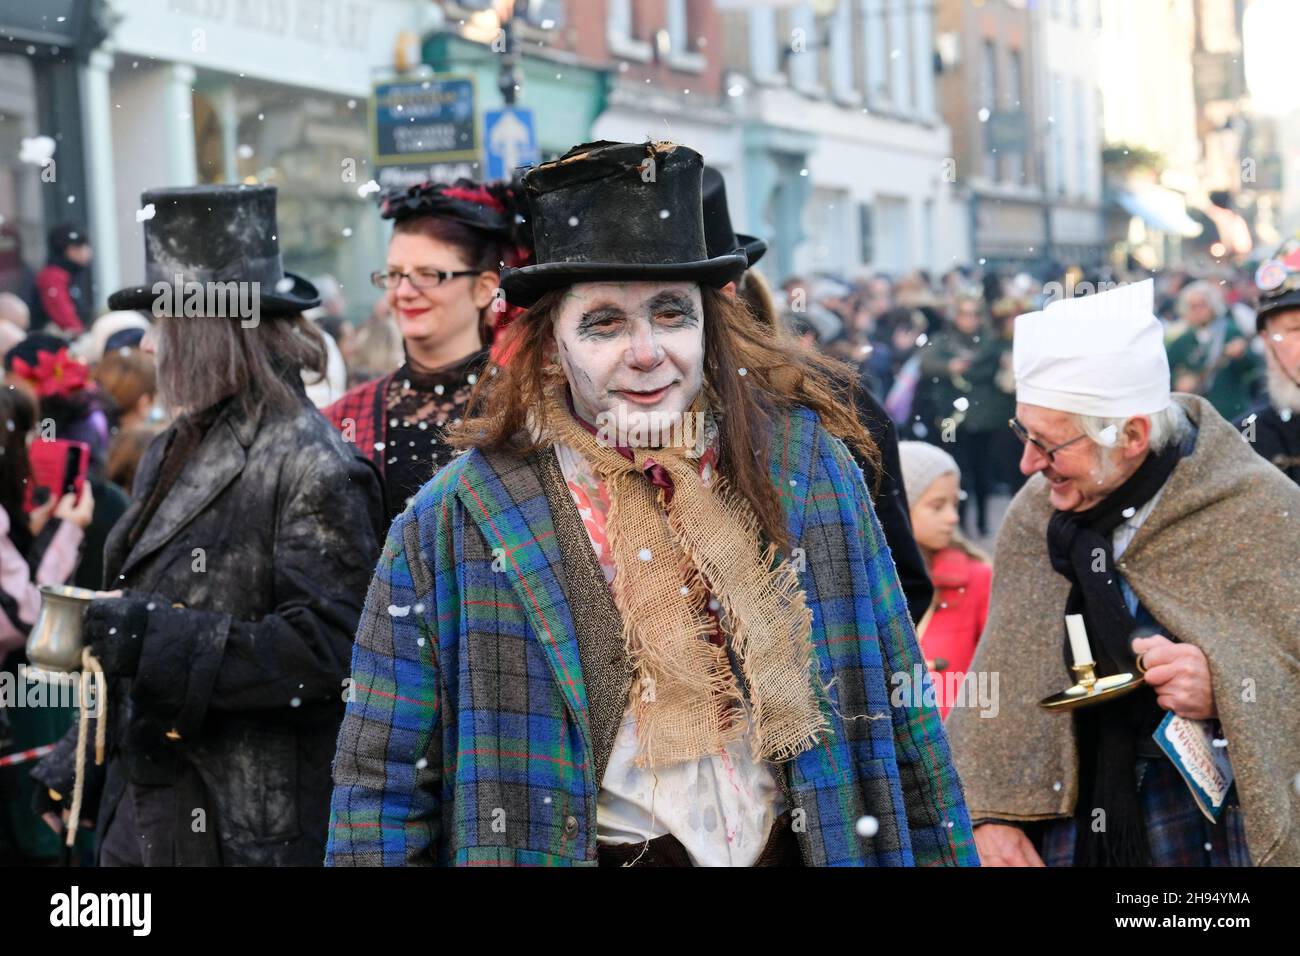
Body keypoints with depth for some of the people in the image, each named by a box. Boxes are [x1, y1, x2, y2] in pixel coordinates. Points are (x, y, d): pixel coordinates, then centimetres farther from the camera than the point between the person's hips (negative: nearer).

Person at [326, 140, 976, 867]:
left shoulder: (807, 466, -2)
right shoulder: (451, 528, -9)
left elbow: (897, 719, 3)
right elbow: (386, 785, -7)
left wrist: (939, 853, 2)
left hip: (797, 844, 2)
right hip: (599, 849, -2)